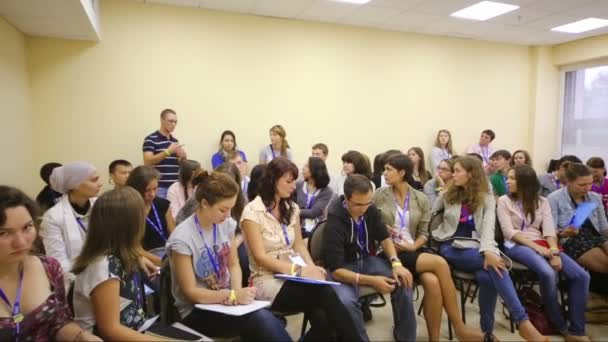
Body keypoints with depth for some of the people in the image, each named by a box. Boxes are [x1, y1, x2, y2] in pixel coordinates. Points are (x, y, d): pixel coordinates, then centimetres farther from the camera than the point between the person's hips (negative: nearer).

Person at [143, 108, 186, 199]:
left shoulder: (175, 141, 15)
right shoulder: (151, 139, -4)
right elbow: (147, 162, -15)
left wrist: (183, 157, -3)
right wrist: (168, 151, -22)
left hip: (175, 187, 6)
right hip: (159, 187, -6)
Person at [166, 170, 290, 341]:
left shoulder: (227, 224, -3)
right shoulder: (182, 238, -20)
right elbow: (190, 292, -15)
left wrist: (237, 292, -12)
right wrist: (233, 295, -21)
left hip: (225, 300, 5)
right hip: (197, 310, -5)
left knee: (267, 318, -27)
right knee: (261, 320, -29)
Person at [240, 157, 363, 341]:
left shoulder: (292, 208, 10)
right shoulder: (252, 212, -10)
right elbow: (260, 258, -14)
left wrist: (312, 268, -7)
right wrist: (299, 270, -21)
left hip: (293, 276, 5)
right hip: (267, 281, -5)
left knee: (322, 318, -27)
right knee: (326, 294, -28)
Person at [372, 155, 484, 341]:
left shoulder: (421, 199, 7)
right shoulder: (379, 196, 1)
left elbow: (424, 234, 8)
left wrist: (413, 246, -10)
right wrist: (384, 234, -15)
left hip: (413, 250, 3)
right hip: (388, 252, -3)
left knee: (433, 283, -30)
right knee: (440, 263, -26)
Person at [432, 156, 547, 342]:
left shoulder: (486, 198, 8)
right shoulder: (447, 195, 11)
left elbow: (488, 225, -10)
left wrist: (487, 250, -28)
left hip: (475, 248, 1)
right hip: (451, 247, -1)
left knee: (487, 276, -32)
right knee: (496, 266, -29)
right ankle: (523, 321, -28)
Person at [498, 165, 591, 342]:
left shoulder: (542, 201, 14)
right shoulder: (504, 200, 4)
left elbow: (549, 230, 1)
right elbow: (509, 232, -6)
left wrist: (554, 251, -17)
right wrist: (536, 247, -16)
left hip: (542, 244, 5)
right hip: (516, 245, -5)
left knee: (581, 276, -16)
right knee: (548, 274, -32)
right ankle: (560, 326, -9)